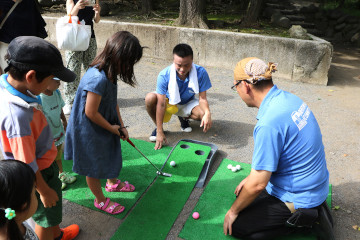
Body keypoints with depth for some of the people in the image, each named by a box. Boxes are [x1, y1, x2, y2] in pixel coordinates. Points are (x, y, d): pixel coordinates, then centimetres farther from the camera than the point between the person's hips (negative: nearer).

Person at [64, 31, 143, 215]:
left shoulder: (109, 73, -5)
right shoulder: (98, 79, -34)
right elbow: (91, 113, -28)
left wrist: (121, 126, 3)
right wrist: (112, 128, -14)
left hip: (106, 127, 9)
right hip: (90, 132, -9)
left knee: (110, 156, 28)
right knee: (94, 166, 13)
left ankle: (112, 183, 55)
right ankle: (100, 200, 36)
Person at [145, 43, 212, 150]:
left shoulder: (201, 72, -27)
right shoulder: (164, 75, -30)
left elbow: (202, 98, -22)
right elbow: (161, 104, -30)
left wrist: (207, 113, -46)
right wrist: (160, 132, -31)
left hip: (187, 103, 1)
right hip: (169, 101, -1)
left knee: (204, 115, -30)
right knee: (150, 98, -33)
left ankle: (184, 118, 8)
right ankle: (158, 127, -4)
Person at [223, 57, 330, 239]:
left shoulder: (269, 123, -33)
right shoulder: (287, 98, -3)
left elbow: (258, 184, -25)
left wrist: (233, 211, -8)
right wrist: (251, 178, 14)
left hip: (298, 198, -9)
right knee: (245, 192, 22)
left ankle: (304, 220, 2)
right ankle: (312, 209, 16)